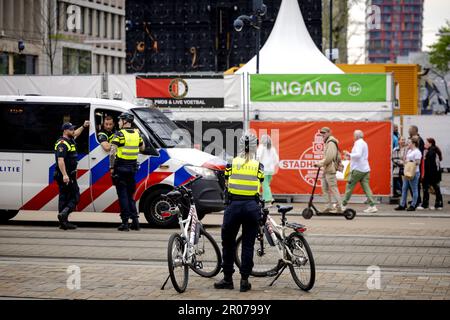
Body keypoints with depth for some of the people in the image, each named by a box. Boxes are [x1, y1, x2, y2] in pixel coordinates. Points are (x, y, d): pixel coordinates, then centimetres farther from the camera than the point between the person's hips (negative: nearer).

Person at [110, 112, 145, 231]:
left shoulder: (119, 134, -11)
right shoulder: (137, 134, 7)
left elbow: (112, 153, -18)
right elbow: (142, 148, 22)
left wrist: (111, 167, -11)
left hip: (120, 168, -5)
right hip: (132, 168, 6)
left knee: (123, 195, -1)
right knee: (130, 195, 16)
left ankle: (125, 222, -3)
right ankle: (135, 220, 11)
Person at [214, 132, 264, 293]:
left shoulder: (231, 164, 4)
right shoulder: (258, 166, 2)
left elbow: (227, 185, 11)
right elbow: (260, 188, 4)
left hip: (234, 205, 0)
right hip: (252, 206, 0)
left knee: (228, 243, 12)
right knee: (248, 245, 7)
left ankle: (228, 279, 16)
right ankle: (244, 280, 7)